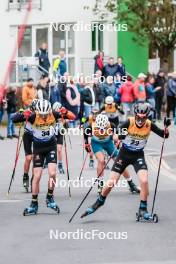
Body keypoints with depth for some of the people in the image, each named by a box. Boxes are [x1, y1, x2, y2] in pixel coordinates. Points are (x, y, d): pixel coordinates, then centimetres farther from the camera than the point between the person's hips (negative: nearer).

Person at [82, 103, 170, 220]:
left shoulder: (149, 125, -14)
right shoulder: (130, 122, -20)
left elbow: (164, 135, -7)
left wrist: (166, 127, -27)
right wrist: (117, 136, -46)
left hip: (138, 156, 1)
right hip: (124, 154, -1)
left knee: (144, 181, -20)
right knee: (111, 182, 0)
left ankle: (143, 209, -3)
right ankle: (100, 201, 29)